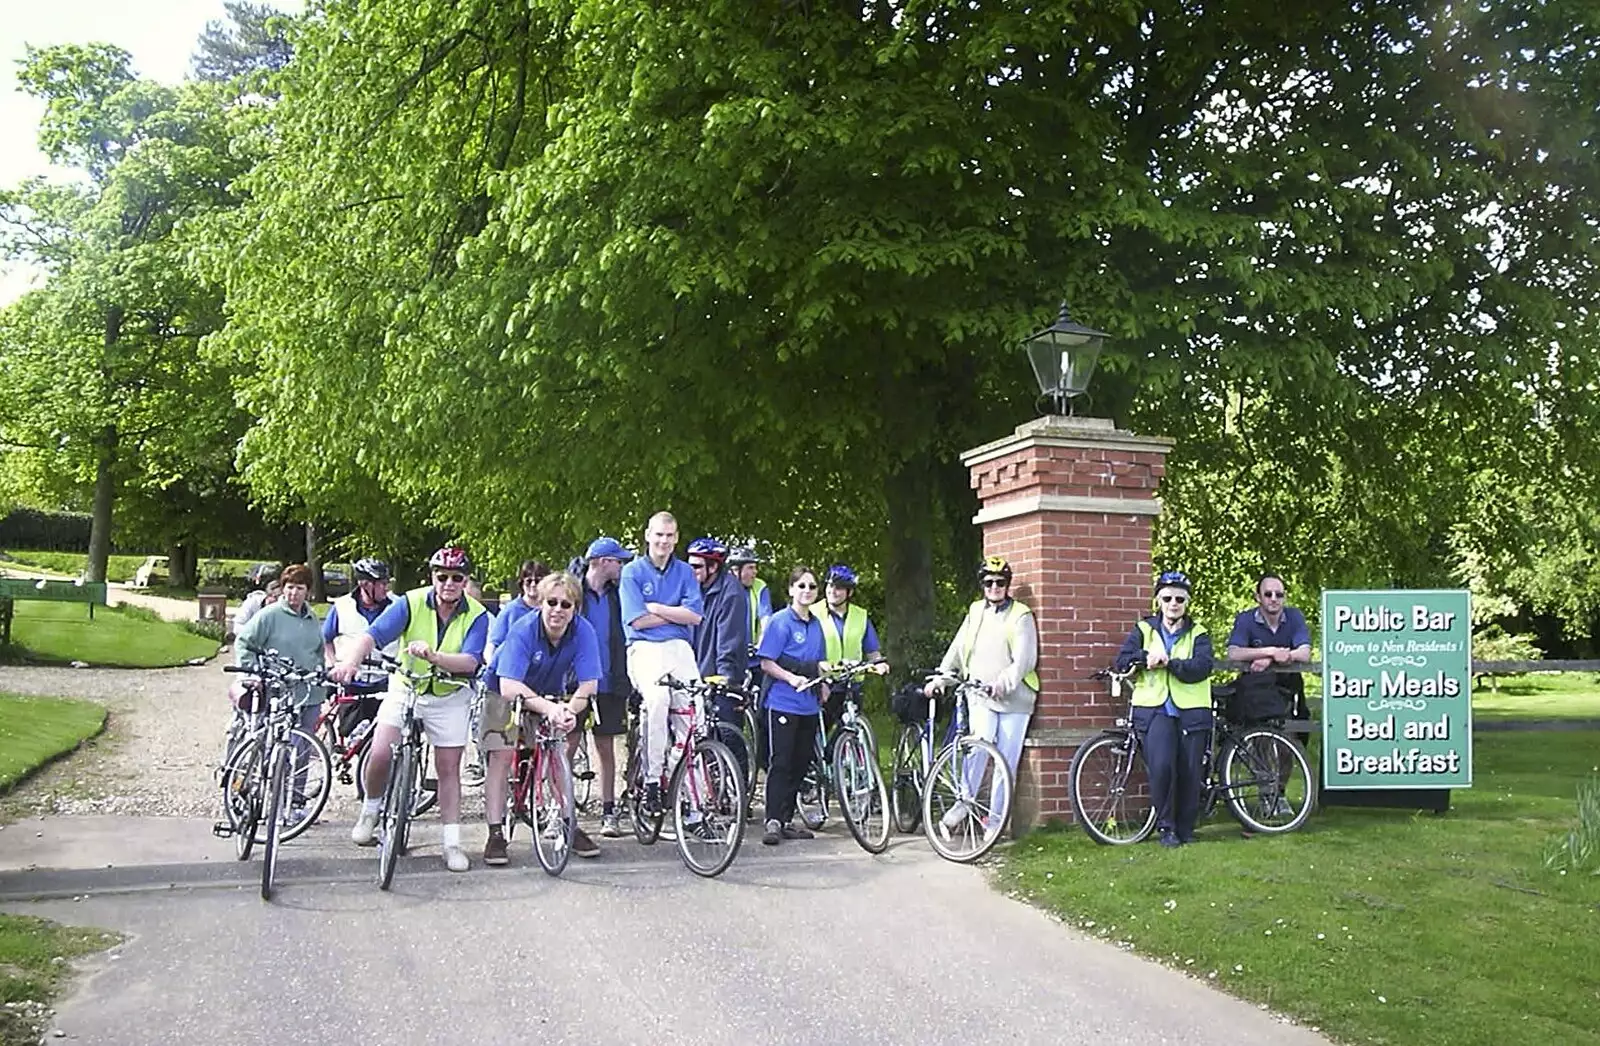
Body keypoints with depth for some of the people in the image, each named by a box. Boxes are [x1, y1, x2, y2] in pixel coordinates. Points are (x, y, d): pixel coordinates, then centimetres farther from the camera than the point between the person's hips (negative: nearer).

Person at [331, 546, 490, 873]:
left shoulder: (476, 616, -13)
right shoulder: (412, 603, -14)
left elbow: (470, 661, -26)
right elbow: (373, 635, -25)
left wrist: (433, 656, -44)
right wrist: (350, 662, -44)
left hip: (449, 697, 0)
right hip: (405, 689, 0)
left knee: (449, 769, 3)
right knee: (380, 754, -16)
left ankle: (452, 843, 13)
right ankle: (370, 811, 12)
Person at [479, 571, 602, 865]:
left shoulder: (583, 632, -23)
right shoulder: (523, 630, -31)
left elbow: (589, 684, -24)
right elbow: (509, 686, -39)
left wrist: (569, 709, -45)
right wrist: (548, 707, -54)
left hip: (549, 697, 3)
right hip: (505, 695, -3)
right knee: (502, 754, -16)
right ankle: (496, 834, -12)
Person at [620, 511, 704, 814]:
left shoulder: (685, 572, 16)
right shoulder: (633, 572, 7)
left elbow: (694, 616, 4)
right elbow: (637, 620, -3)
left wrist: (656, 608, -2)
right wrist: (676, 614, 2)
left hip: (679, 647, 4)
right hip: (645, 648, -4)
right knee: (657, 697, -32)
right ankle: (652, 778, -24)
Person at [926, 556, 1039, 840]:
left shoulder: (1021, 616, 1)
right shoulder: (975, 612, 15)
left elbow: (1025, 658, -11)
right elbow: (958, 648, 18)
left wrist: (1006, 679, -26)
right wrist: (940, 676, 8)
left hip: (1013, 699, -2)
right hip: (980, 695, 2)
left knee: (1007, 760, -1)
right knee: (980, 745, -20)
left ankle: (996, 819, 8)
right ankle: (963, 804, -9)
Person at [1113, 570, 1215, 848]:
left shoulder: (1197, 634, 10)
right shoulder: (1144, 630, 13)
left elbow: (1201, 667, -8)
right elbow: (1122, 661, 1)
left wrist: (1167, 661, -18)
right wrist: (1147, 656, -17)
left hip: (1191, 711, 1)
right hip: (1155, 710, -1)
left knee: (1190, 772, -1)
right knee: (1161, 766, -19)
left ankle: (1185, 828, 17)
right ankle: (1166, 827, -3)